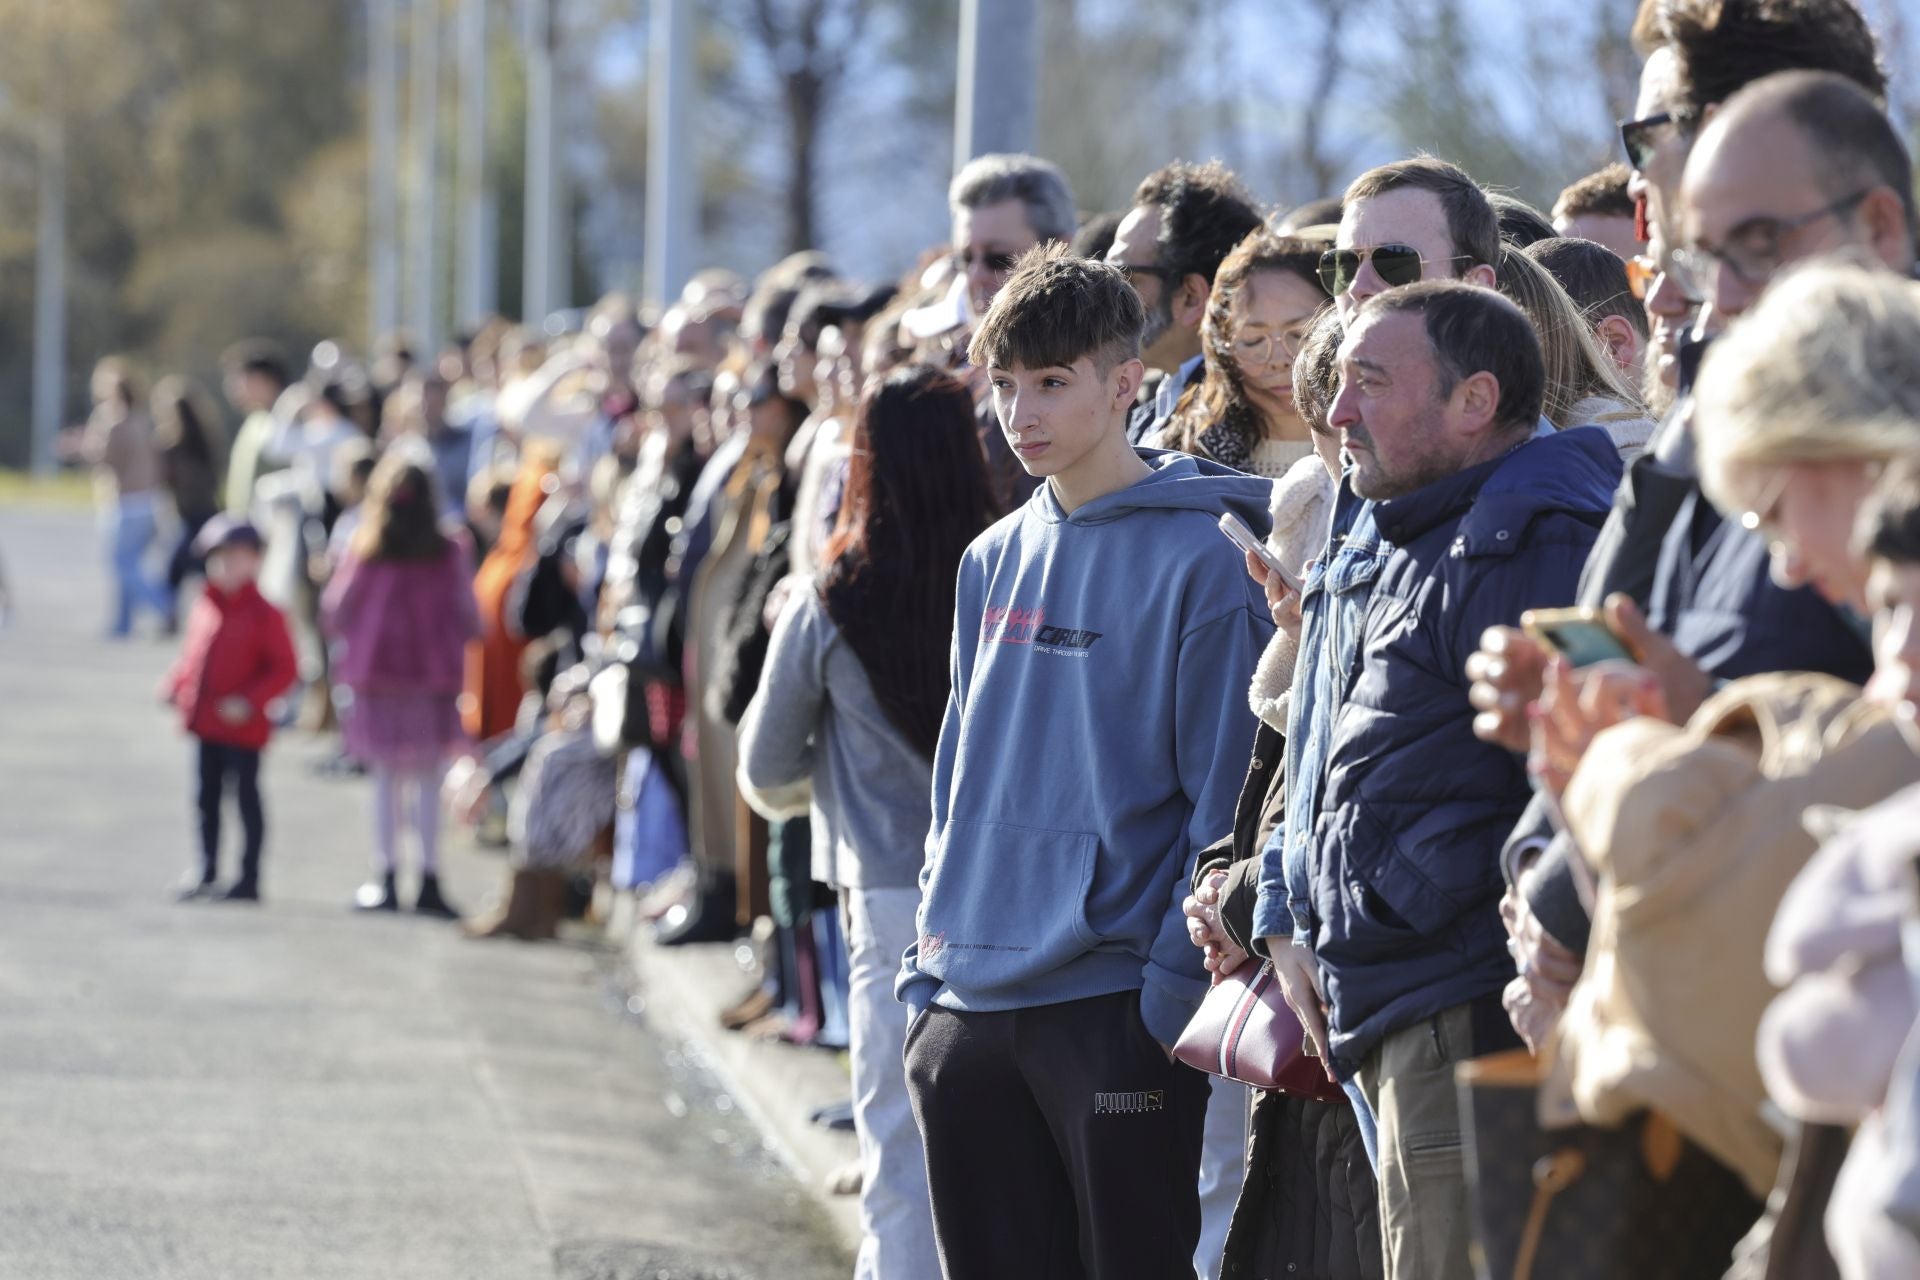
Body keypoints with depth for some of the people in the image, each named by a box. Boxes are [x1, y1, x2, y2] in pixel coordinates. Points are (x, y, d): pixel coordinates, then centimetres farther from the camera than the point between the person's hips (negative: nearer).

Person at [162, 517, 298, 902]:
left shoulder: (263, 614, -12)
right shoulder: (203, 608, 6)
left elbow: (284, 669, -13)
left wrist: (249, 701, -22)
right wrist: (176, 687, 2)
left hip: (243, 727, -6)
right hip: (205, 724, 6)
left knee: (246, 795, 2)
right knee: (207, 796, 15)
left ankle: (249, 878, 8)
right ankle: (206, 870, 26)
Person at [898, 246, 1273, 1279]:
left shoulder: (1198, 560, -8)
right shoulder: (994, 562, 13)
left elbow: (1223, 797, -10)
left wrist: (1176, 990, -15)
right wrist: (929, 966, 12)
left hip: (1115, 1007, -7)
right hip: (970, 1010, 7)